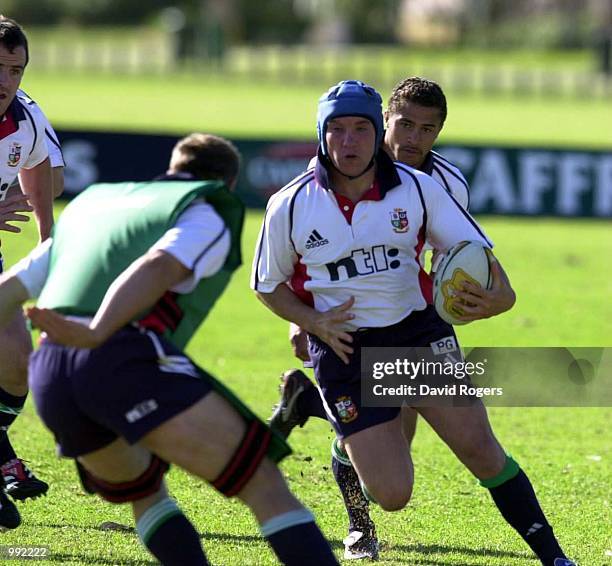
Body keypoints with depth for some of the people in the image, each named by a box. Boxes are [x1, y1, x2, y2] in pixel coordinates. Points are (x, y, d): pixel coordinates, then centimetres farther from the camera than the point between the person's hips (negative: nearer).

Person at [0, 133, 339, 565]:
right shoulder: (206, 218, 11)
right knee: (265, 485, -5)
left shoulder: (90, 204, 32)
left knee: (143, 491, 31)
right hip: (126, 357, -7)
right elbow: (156, 268, -11)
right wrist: (95, 333, -24)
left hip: (48, 375, 7)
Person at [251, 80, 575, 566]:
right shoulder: (290, 207, -8)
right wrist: (315, 322, -12)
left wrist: (496, 296, -28)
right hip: (343, 347, -1)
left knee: (478, 446, -10)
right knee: (392, 495, -9)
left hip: (419, 331, 1)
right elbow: (269, 284, 6)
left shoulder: (417, 189, -7)